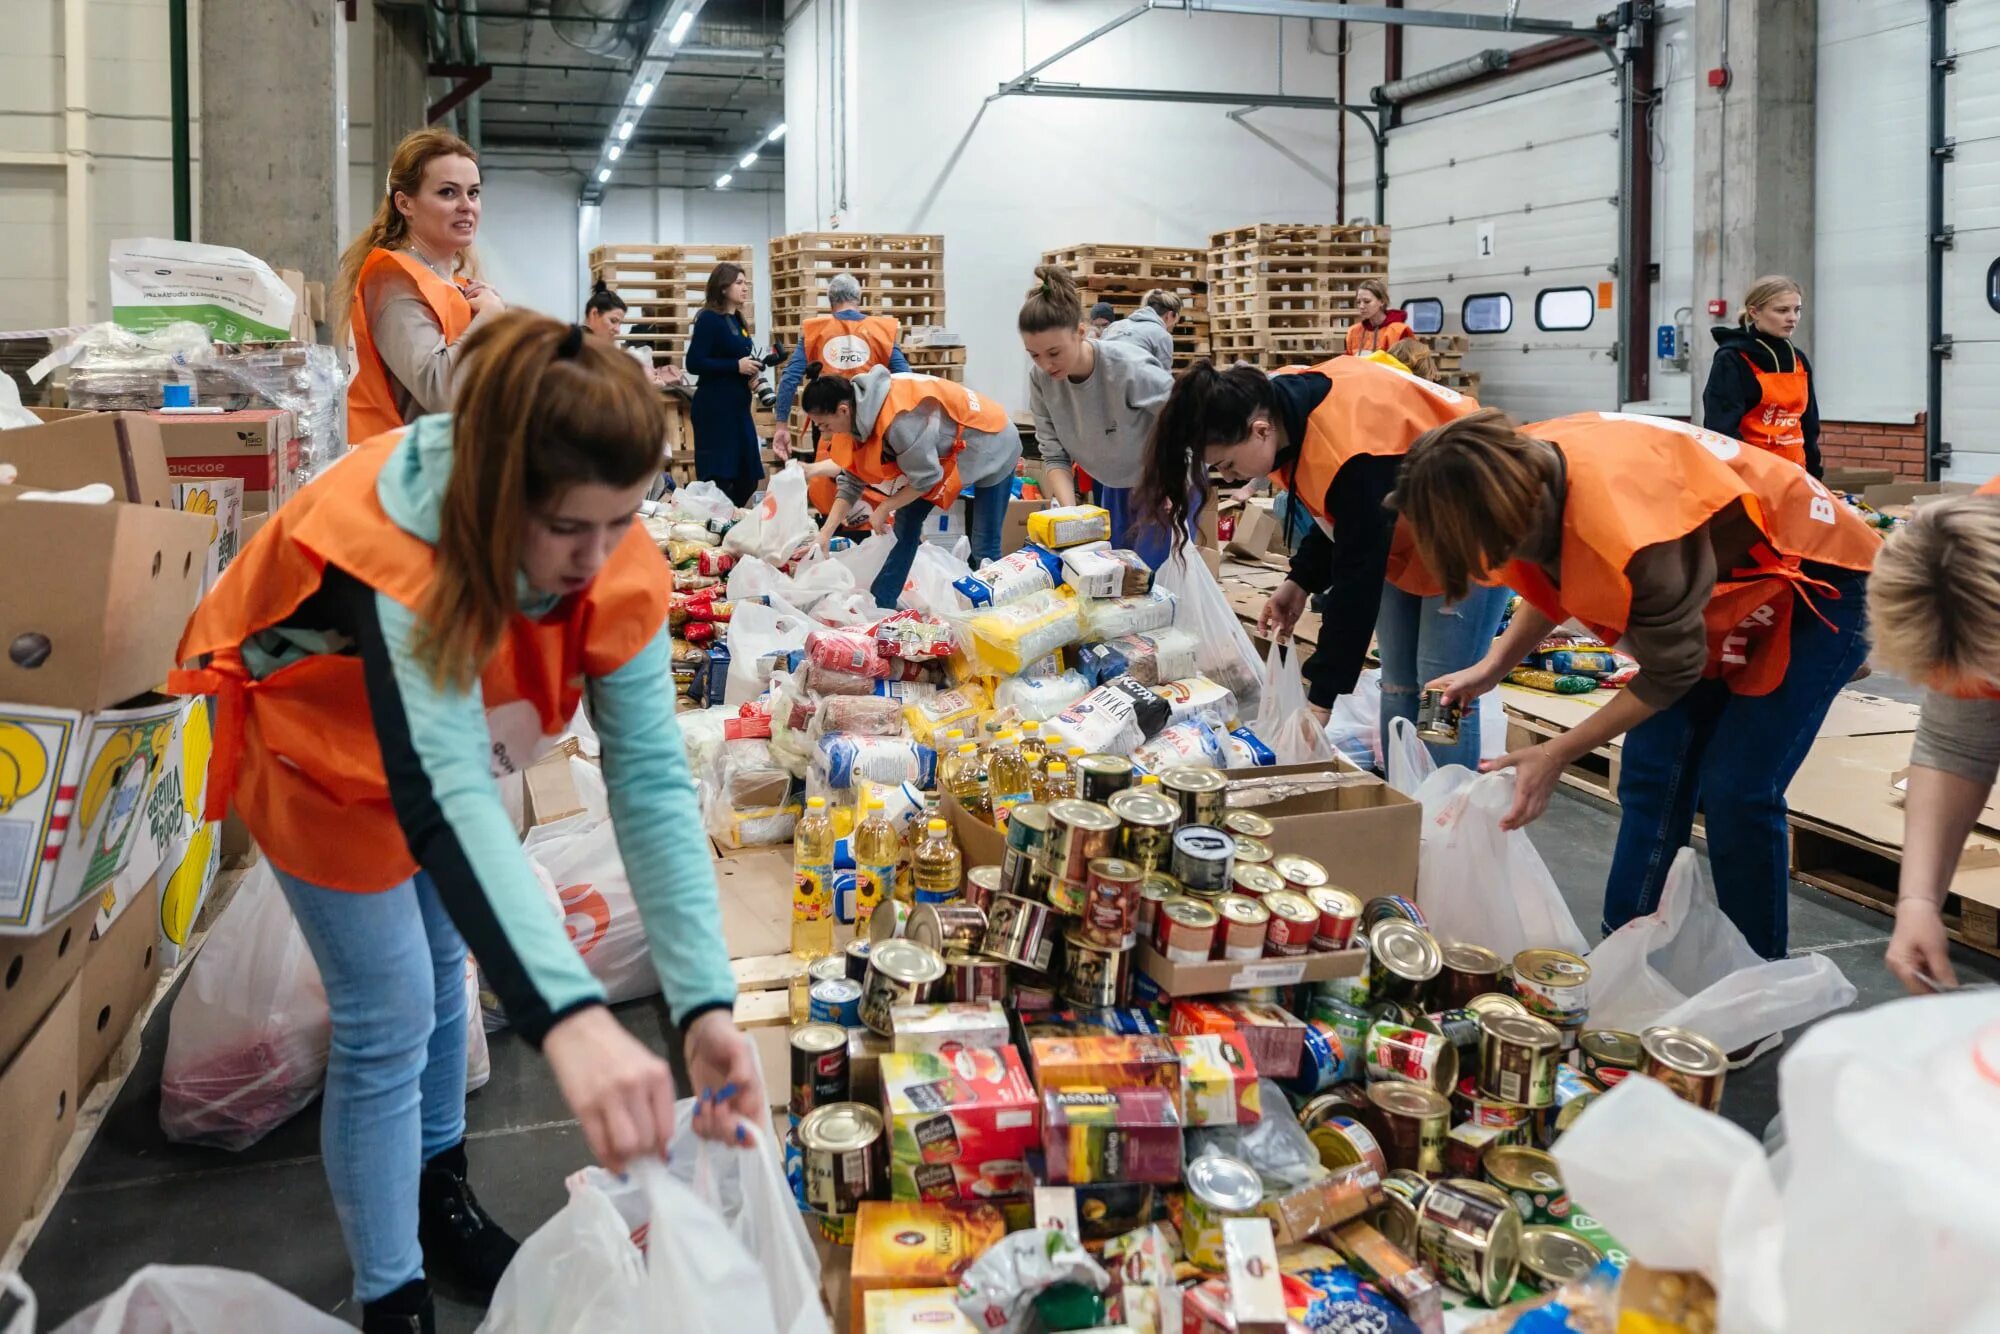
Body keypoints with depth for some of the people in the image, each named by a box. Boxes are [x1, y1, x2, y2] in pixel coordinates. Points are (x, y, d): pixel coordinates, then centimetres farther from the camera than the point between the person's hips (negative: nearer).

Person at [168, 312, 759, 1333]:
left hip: (448, 736, 5)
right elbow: (441, 791, -55)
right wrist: (568, 1018, -68)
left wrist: (703, 1002, -41)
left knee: (446, 962, 20)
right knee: (390, 1020, -2)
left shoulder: (619, 565, -28)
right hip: (318, 745, -5)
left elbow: (652, 778, -31)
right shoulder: (391, 549, -44)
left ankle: (438, 1193, 45)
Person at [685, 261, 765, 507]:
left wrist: (750, 369, 4)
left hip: (738, 406, 9)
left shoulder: (738, 321, 16)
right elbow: (694, 364, -17)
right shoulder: (709, 319, -8)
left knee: (748, 479, 10)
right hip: (714, 408, -9)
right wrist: (736, 366, -19)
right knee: (718, 479, -7)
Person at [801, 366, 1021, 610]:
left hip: (990, 443, -8)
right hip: (946, 450, 8)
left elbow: (926, 477, -28)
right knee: (905, 522, 6)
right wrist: (825, 534, -7)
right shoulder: (859, 411, -10)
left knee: (984, 547, -9)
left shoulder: (899, 419, -38)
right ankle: (878, 606, 13)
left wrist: (884, 508, -15)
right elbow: (851, 480, -2)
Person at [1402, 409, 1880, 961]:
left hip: (1816, 583, -7)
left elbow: (1670, 673, -24)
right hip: (1722, 589, 8)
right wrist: (1492, 666, -8)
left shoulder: (1625, 527, -40)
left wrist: (1556, 755, -19)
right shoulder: (1525, 469, -17)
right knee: (1652, 773, 1)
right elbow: (1557, 583, 4)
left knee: (1737, 790, -12)